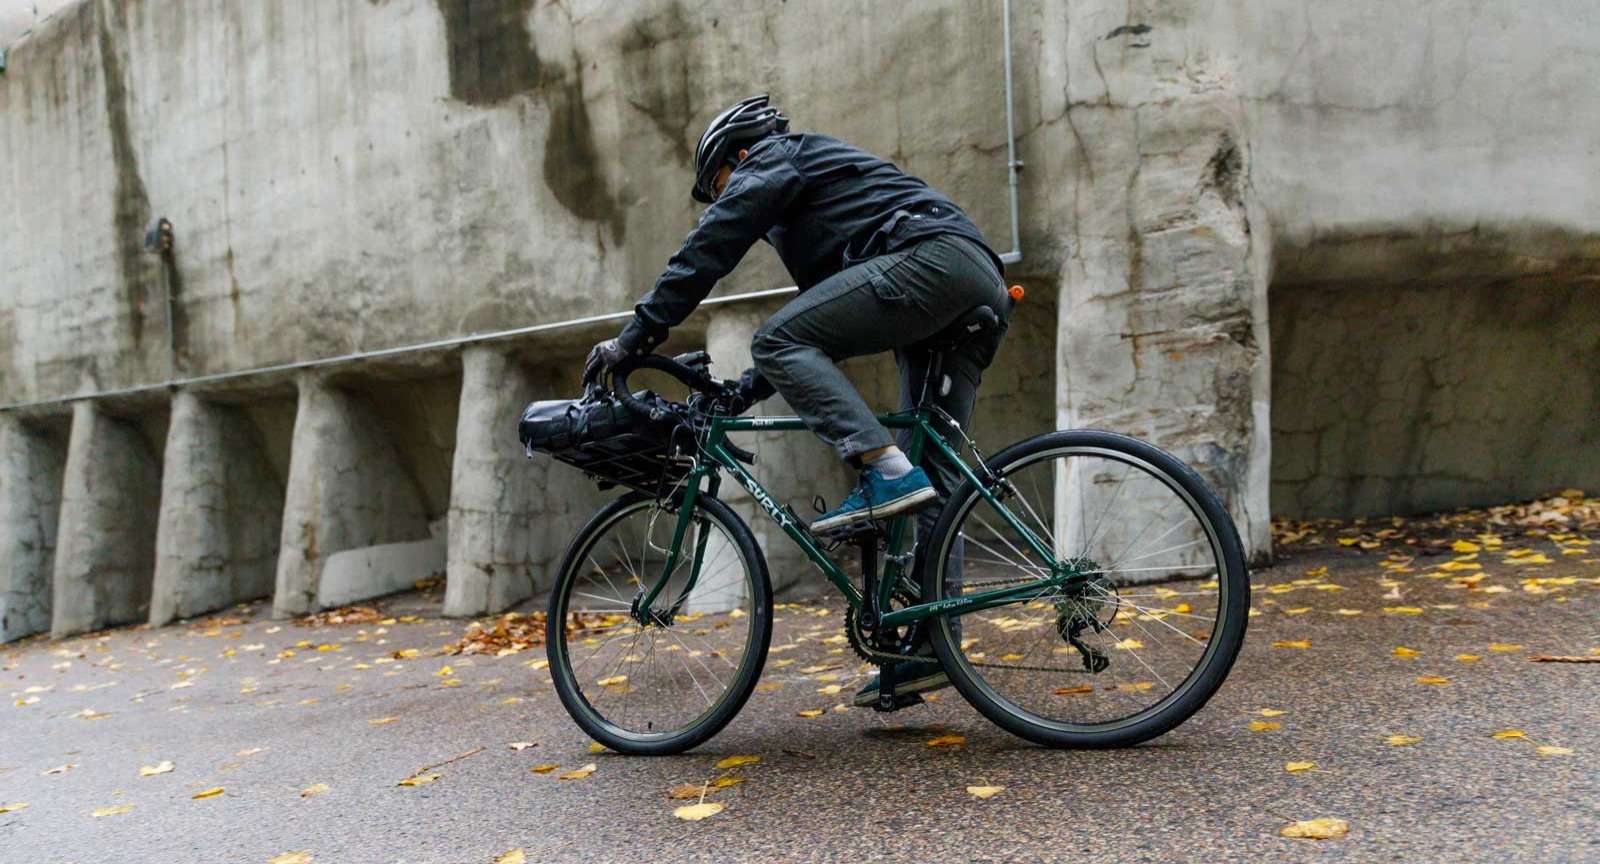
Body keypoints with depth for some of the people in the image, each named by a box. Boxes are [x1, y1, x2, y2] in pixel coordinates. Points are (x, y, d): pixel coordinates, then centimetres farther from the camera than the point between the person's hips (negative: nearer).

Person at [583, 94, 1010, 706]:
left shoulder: (774, 157, 12)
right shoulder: (818, 178, 38)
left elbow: (709, 245, 0)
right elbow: (818, 325, 37)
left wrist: (637, 333, 1)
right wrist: (742, 393, 33)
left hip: (932, 257, -9)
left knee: (779, 342, -14)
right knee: (933, 480, 4)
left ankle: (884, 471, -24)